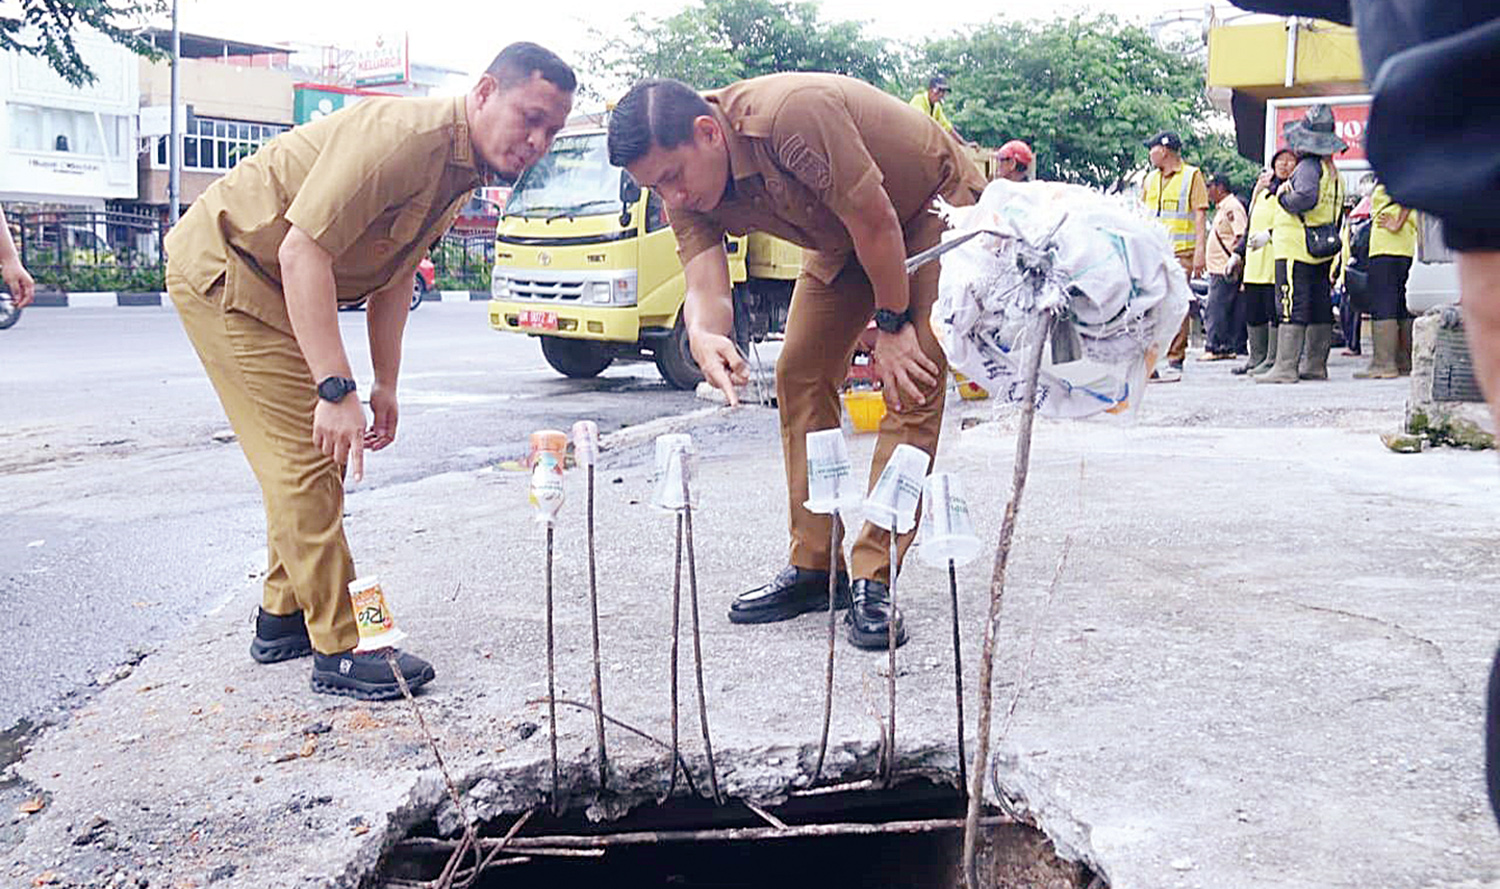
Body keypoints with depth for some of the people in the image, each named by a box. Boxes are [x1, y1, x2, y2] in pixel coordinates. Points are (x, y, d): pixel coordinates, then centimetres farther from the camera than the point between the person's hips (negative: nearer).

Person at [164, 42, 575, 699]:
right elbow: (302, 252, -34)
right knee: (308, 459, -12)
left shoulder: (463, 171, 3)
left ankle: (284, 618, 29)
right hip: (224, 268, -10)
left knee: (313, 457, 15)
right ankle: (338, 652, -5)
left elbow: (393, 276, 11)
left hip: (273, 286, 10)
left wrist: (385, 384, 8)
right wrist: (336, 389, -36)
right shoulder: (405, 137, -29)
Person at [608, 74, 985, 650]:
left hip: (933, 206, -7)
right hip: (842, 234, 7)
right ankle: (813, 565, 7)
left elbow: (876, 220, -31)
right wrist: (703, 334, -48)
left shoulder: (793, 116, -39)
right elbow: (705, 285, -24)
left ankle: (873, 579, -17)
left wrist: (892, 324, -20)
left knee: (913, 382, -19)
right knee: (800, 375, 1)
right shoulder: (685, 191, -15)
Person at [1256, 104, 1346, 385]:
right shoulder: (1332, 171, 18)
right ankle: (1316, 365, 17)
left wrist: (1283, 197, -10)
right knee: (1320, 308, 11)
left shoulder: (1308, 166, -12)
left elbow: (1306, 197, -29)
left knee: (1292, 307, -10)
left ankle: (1285, 367, -13)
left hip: (1296, 249, -10)